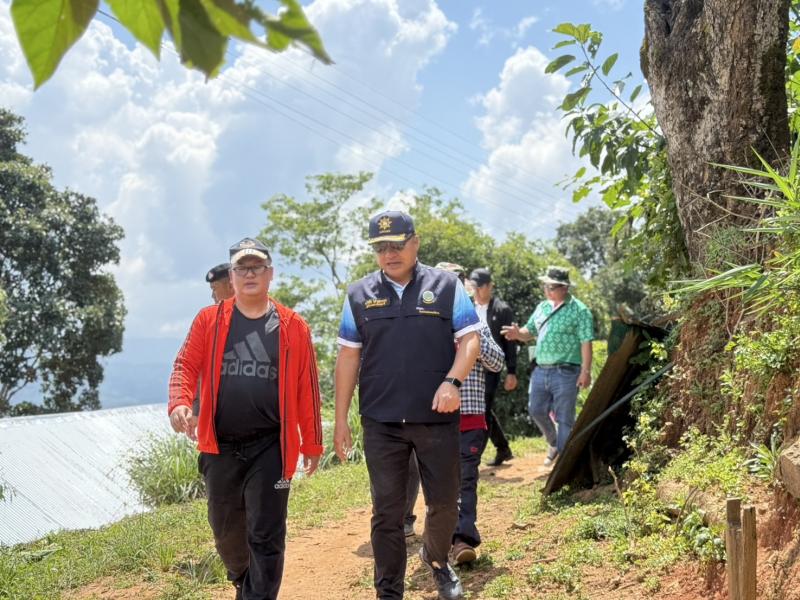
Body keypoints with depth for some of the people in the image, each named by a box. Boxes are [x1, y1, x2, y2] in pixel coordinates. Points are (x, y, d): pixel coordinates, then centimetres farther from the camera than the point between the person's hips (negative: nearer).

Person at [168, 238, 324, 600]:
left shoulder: (292, 326, 1)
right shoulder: (208, 320, 4)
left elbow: (307, 388, 3)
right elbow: (186, 365, -2)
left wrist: (312, 443, 4)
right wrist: (180, 402, -22)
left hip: (270, 448, -2)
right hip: (220, 447, 2)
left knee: (266, 536, -1)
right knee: (226, 530, 17)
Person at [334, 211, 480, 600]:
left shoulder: (446, 286, 3)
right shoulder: (360, 294, 6)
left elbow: (470, 338, 0)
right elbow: (348, 356, 7)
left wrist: (451, 381, -18)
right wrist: (340, 418, 5)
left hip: (437, 418, 0)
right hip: (381, 422, 1)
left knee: (445, 503, 9)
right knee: (387, 510, 4)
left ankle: (436, 559, 39)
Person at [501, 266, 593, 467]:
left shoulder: (579, 310, -6)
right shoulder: (542, 307, 14)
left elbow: (586, 343, -11)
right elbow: (530, 332, 18)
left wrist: (586, 371, -17)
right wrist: (518, 333, -5)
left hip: (565, 373, -6)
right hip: (541, 370, 6)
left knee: (564, 418, 0)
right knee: (536, 410, 10)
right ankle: (554, 444, 35)